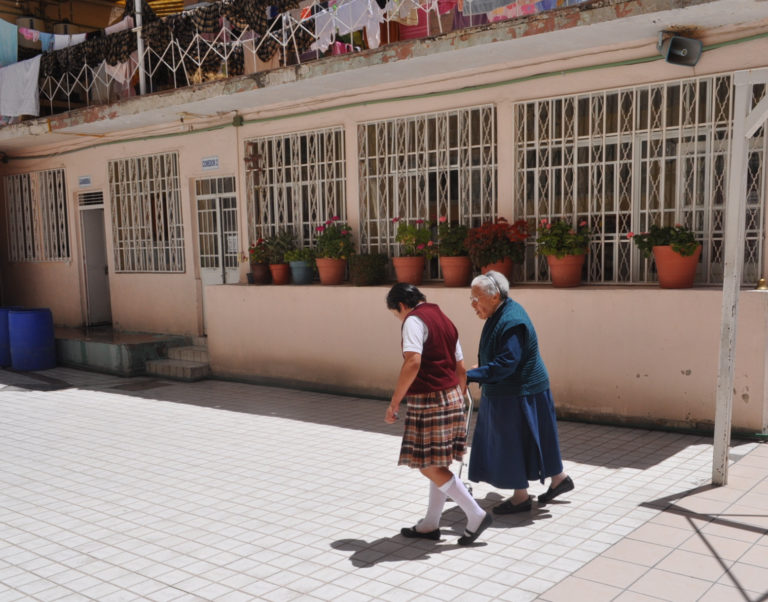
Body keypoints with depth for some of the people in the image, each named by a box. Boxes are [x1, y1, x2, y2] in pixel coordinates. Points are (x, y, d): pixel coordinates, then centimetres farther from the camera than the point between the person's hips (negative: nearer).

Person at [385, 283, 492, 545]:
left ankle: (476, 515, 1)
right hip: (451, 397, 10)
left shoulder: (414, 320, -11)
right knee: (438, 465, 14)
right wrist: (459, 400, 30)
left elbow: (413, 362, -26)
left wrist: (394, 402, -22)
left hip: (428, 402, -10)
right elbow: (461, 368, 20)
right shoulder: (445, 320, 17)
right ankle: (430, 524, 23)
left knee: (430, 467, -2)